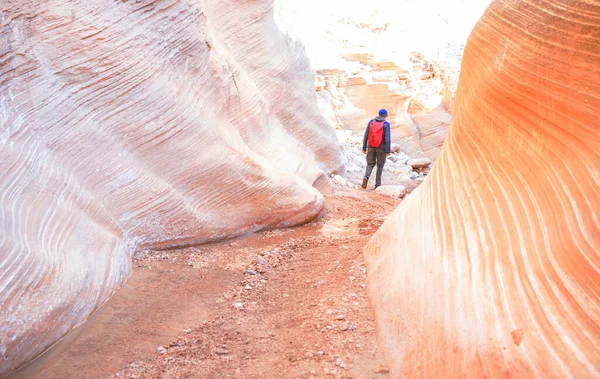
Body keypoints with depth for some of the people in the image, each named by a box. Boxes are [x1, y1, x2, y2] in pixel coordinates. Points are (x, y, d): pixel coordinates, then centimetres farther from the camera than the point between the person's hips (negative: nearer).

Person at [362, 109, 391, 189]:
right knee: (380, 166, 10)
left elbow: (366, 136, 1)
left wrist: (364, 148, 7)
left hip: (371, 147, 3)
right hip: (381, 148, -2)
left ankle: (366, 177, -13)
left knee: (370, 164, 14)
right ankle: (377, 184, 11)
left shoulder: (371, 122, 2)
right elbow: (387, 138, -13)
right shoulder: (386, 124, -9)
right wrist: (388, 151, -10)